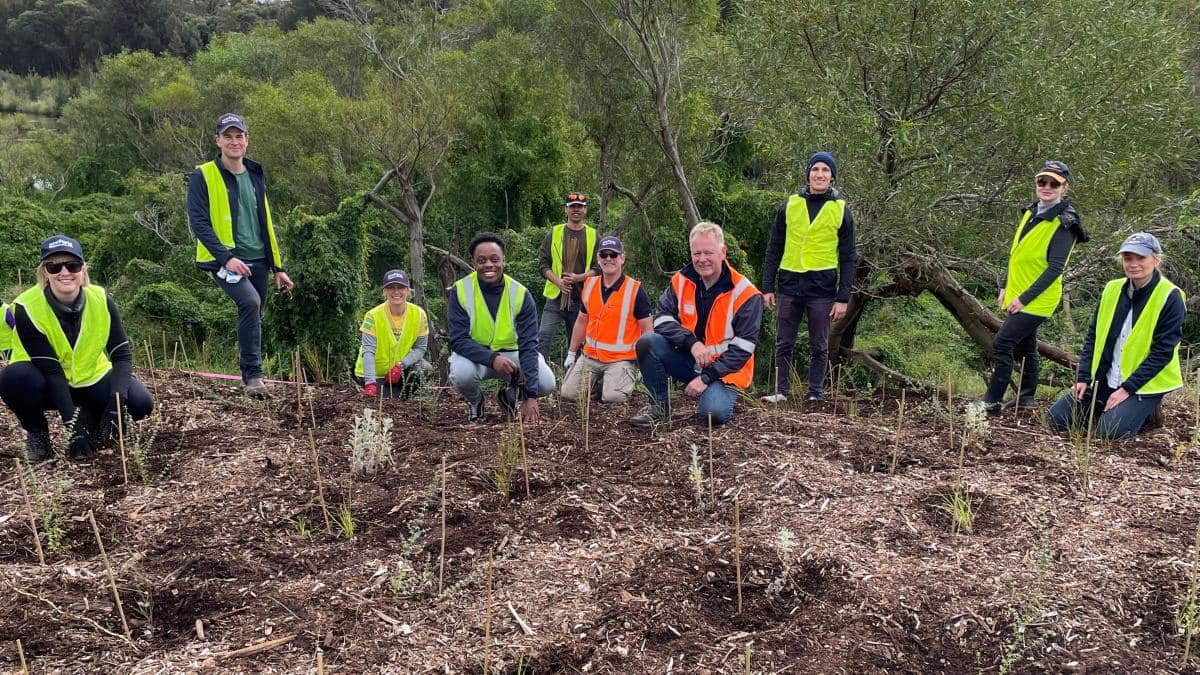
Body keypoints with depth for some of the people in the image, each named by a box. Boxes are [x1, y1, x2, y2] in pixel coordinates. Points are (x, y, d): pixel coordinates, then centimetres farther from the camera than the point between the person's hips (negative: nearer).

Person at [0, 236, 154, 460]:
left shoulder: (100, 300, -16)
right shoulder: (27, 307, -24)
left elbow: (122, 355, -16)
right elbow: (51, 370, -27)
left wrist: (115, 404, -32)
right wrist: (73, 425, -31)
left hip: (91, 380, 2)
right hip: (48, 386, -2)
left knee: (140, 401, -23)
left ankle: (92, 419, 11)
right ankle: (37, 433, -4)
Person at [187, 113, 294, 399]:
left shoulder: (255, 175, 14)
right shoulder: (204, 176, -3)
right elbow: (198, 222, -10)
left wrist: (278, 267, 14)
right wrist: (226, 257, -21)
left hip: (256, 260, 6)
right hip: (225, 261, -6)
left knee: (253, 317, 9)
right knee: (250, 301, -28)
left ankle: (249, 379, 23)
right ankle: (253, 375, -22)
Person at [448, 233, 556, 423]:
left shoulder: (521, 294, -14)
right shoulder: (460, 290, -15)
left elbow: (528, 345, -18)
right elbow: (458, 340, -19)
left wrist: (531, 396, -27)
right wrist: (492, 358, -37)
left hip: (511, 353, 1)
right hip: (474, 353, -1)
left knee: (546, 384, -23)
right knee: (462, 373, -36)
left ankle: (510, 395, 12)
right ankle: (475, 401, 3)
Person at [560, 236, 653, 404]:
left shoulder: (635, 290, -9)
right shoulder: (589, 285, 6)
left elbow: (647, 329, -6)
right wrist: (571, 354, 16)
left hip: (620, 358, -4)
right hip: (590, 356, 5)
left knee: (612, 397, -25)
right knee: (568, 393, -8)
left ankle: (625, 379, 9)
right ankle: (598, 380, 20)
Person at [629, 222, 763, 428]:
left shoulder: (745, 294, -13)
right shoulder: (680, 281, -1)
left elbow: (742, 347, -15)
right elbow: (662, 319, -8)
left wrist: (705, 378, -20)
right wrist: (692, 342, -26)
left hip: (722, 368, -3)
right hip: (686, 359, 4)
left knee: (715, 414, -31)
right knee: (647, 343, -22)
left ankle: (717, 393, 9)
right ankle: (659, 405, -4)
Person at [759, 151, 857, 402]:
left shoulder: (841, 210, 3)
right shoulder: (789, 205, 6)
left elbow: (848, 258, 2)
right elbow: (774, 249, 8)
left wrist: (843, 298, -5)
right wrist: (768, 287, 2)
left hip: (822, 288, -1)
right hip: (790, 285, 1)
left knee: (819, 347, 7)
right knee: (783, 344, 6)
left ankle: (816, 394, 17)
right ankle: (782, 391, 16)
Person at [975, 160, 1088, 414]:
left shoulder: (1064, 223, -15)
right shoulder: (1030, 212, 9)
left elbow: (1055, 268, -20)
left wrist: (1024, 298, -22)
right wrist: (1005, 287, 13)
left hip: (1037, 300, -8)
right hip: (1017, 295, 8)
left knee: (1002, 344, -13)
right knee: (1024, 347, 18)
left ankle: (992, 401, -6)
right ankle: (1026, 398, 31)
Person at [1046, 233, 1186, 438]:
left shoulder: (1170, 298, -13)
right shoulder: (1113, 289, 4)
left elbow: (1163, 352, -16)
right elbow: (1093, 336, 8)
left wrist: (1127, 389, -19)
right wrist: (1083, 377, -2)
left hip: (1144, 385, -5)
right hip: (1103, 380, 5)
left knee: (1110, 431, -25)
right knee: (1056, 419, -4)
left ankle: (1144, 410, 6)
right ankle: (1108, 407, 17)